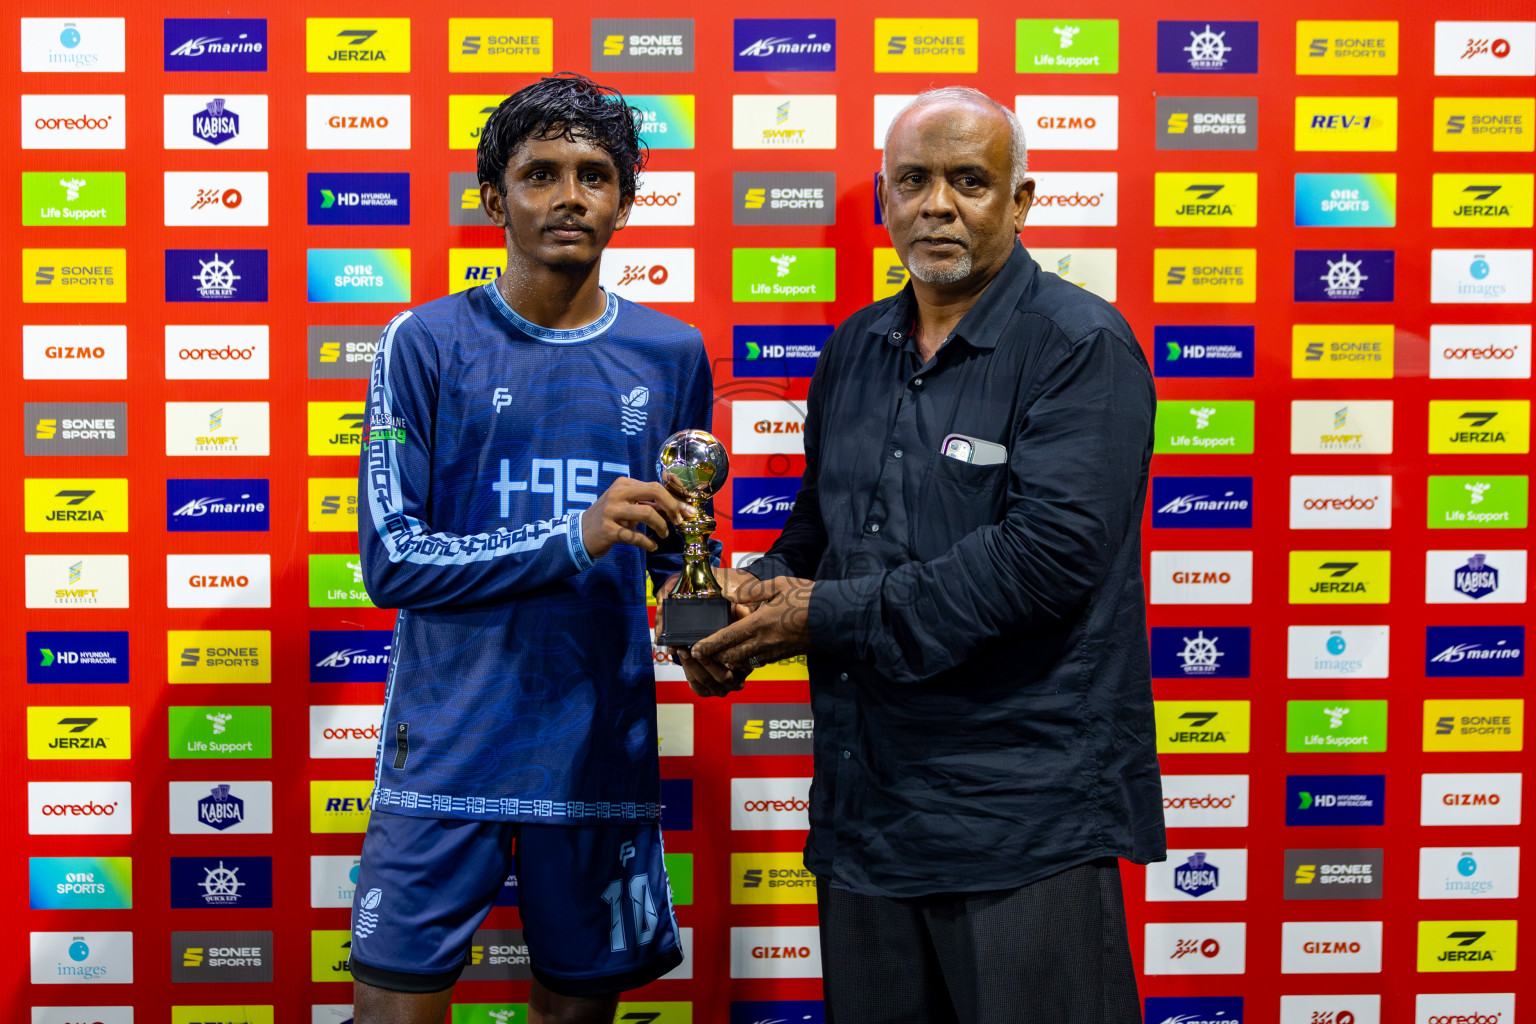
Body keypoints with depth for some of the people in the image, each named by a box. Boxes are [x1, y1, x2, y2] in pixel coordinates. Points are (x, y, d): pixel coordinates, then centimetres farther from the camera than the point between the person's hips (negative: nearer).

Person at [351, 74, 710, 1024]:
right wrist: (574, 537, -20)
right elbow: (390, 560, -10)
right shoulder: (427, 343, -4)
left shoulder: (671, 354, 6)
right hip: (447, 751, -2)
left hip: (603, 749, 3)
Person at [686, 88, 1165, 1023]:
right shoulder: (854, 348, 12)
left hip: (1026, 814, -6)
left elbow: (1050, 551, -21)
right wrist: (760, 590, -1)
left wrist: (831, 615, -18)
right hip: (865, 806, 7)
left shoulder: (1080, 344, -9)